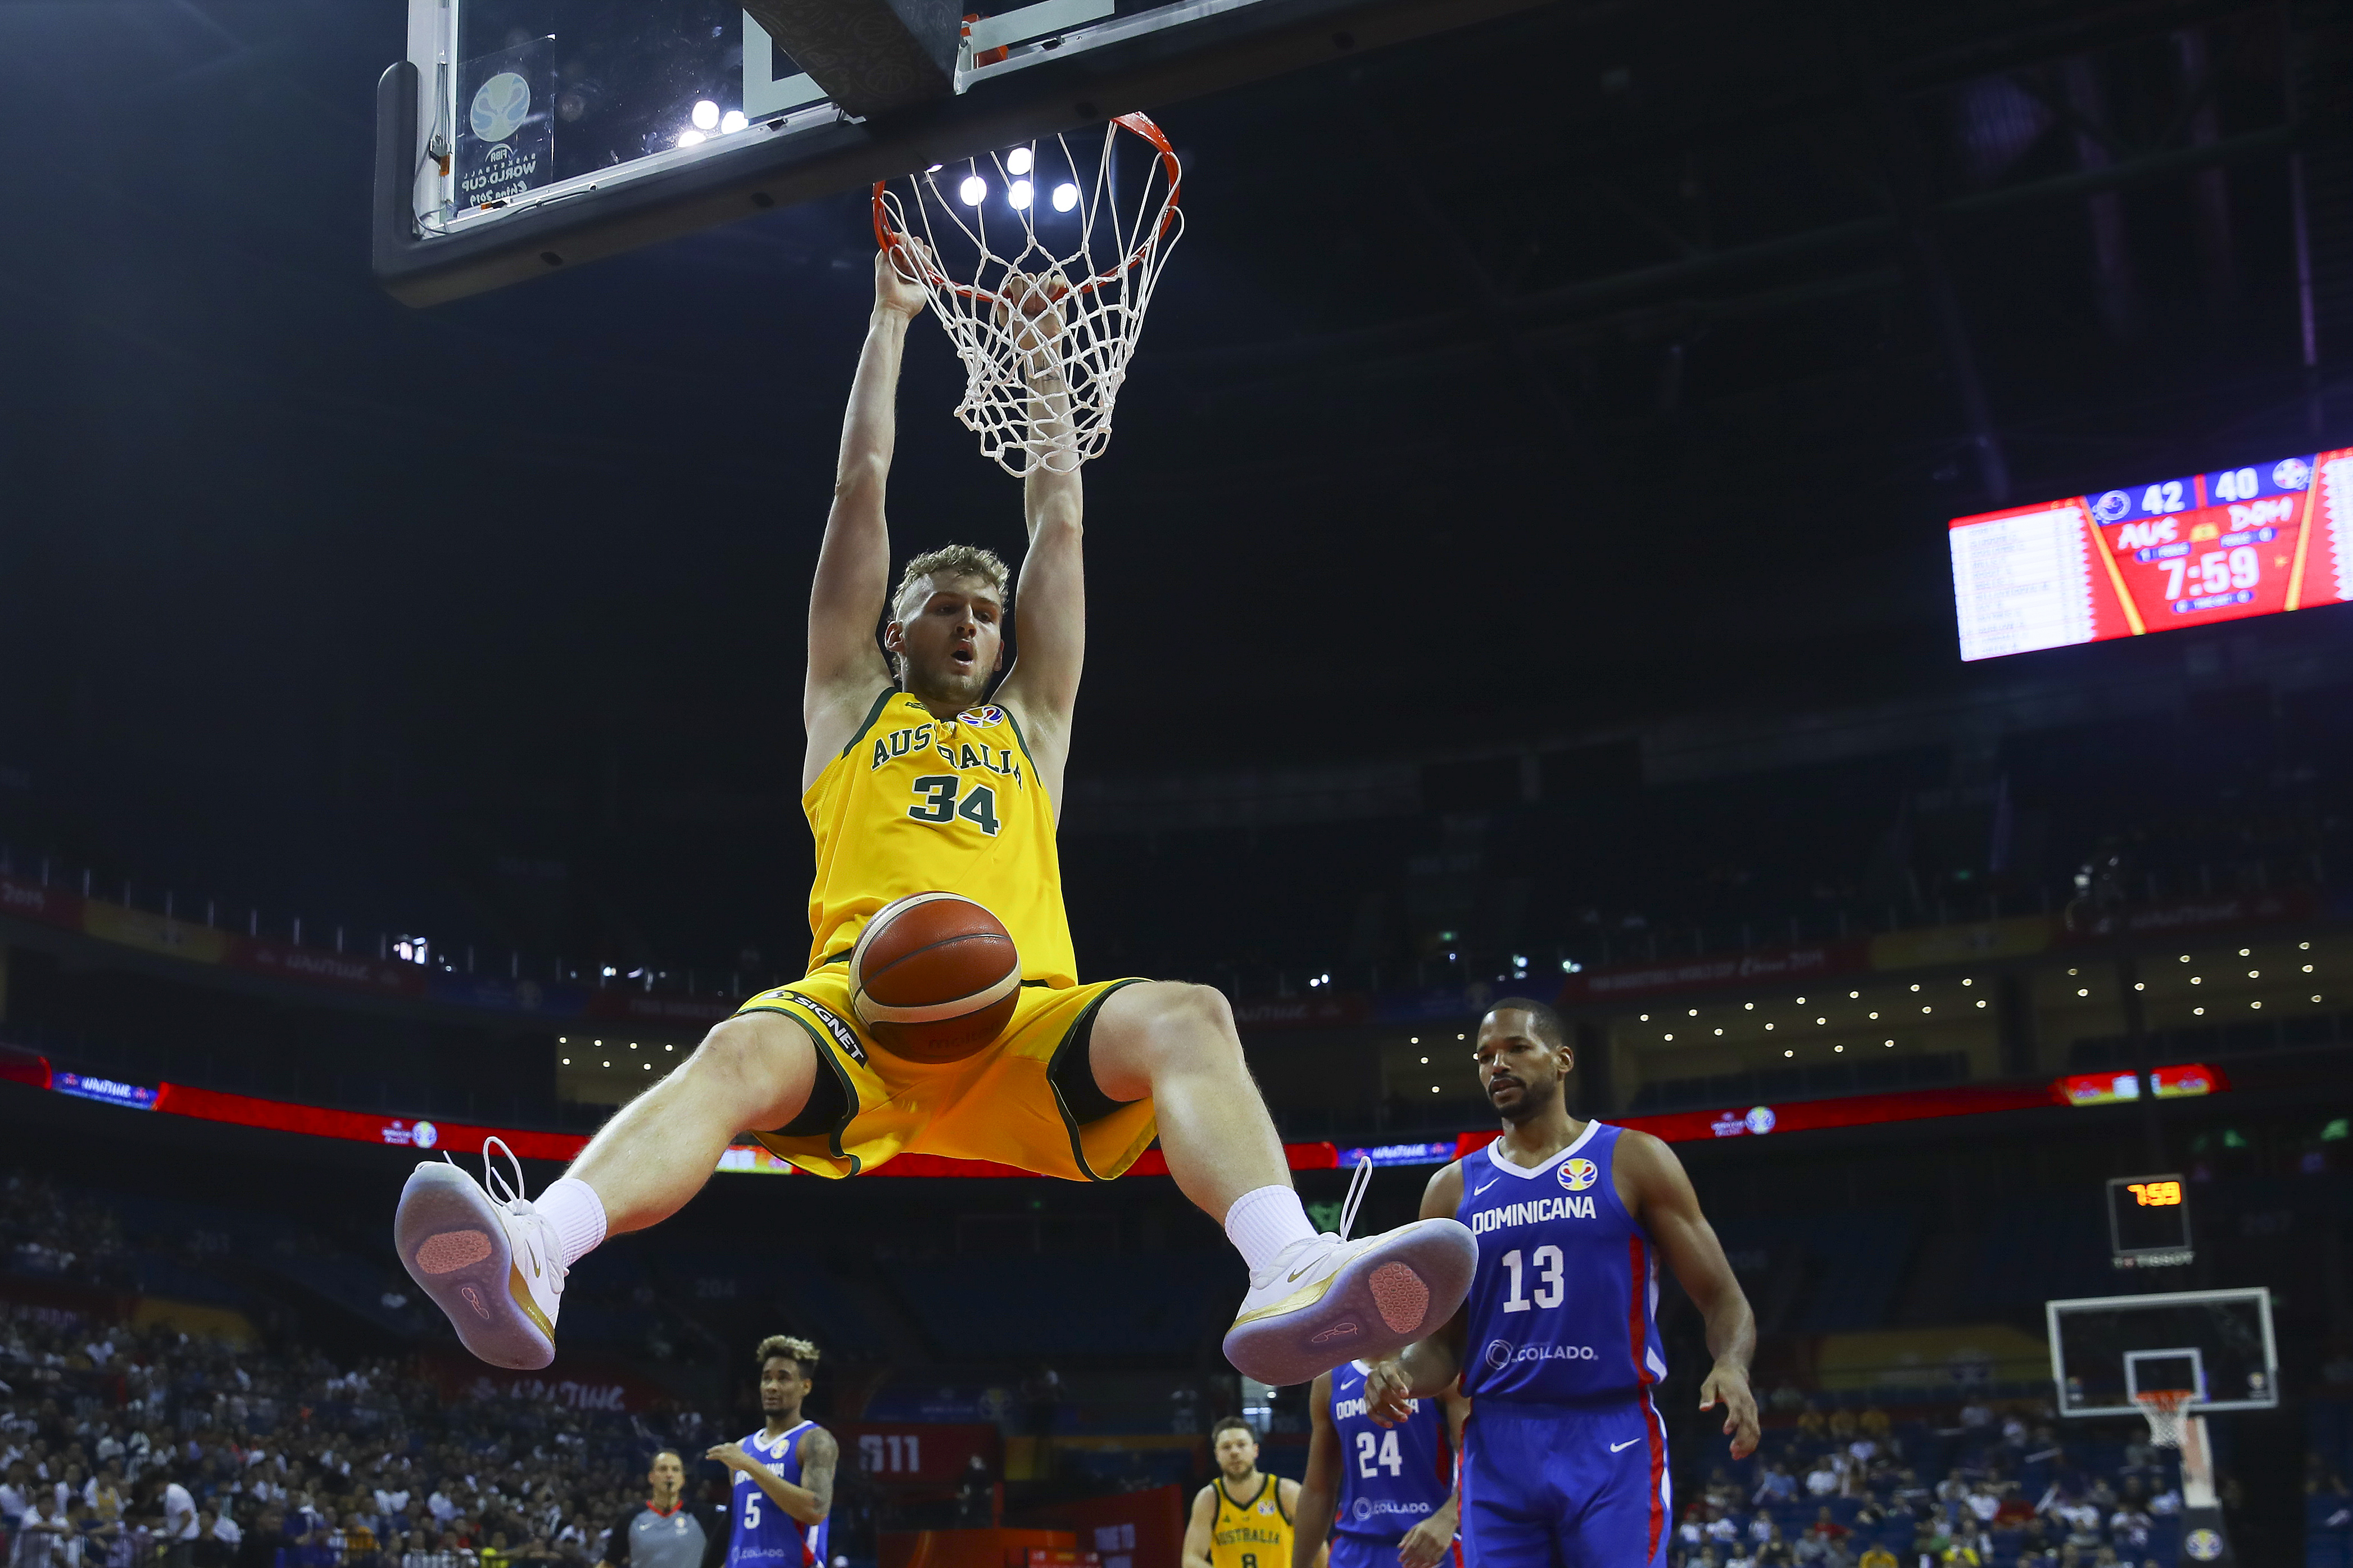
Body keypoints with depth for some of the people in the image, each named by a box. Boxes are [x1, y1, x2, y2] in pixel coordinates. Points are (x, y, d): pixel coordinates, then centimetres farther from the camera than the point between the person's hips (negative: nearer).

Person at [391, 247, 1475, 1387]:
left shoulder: (1029, 724, 32)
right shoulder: (852, 705, 27)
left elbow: (1058, 515, 35)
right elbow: (862, 483, 28)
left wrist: (1042, 347, 41)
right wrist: (891, 319, 34)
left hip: (1019, 1016, 2)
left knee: (1187, 1016, -29)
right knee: (744, 1051, -35)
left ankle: (1290, 1283, -51)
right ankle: (533, 1262, -57)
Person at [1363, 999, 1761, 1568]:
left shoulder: (1635, 1161, 2)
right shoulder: (1453, 1189, 11)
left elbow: (1723, 1299, 0)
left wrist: (1731, 1366, -22)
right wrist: (1399, 1373, -9)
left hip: (1614, 1441, -3)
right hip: (1496, 1445, 3)